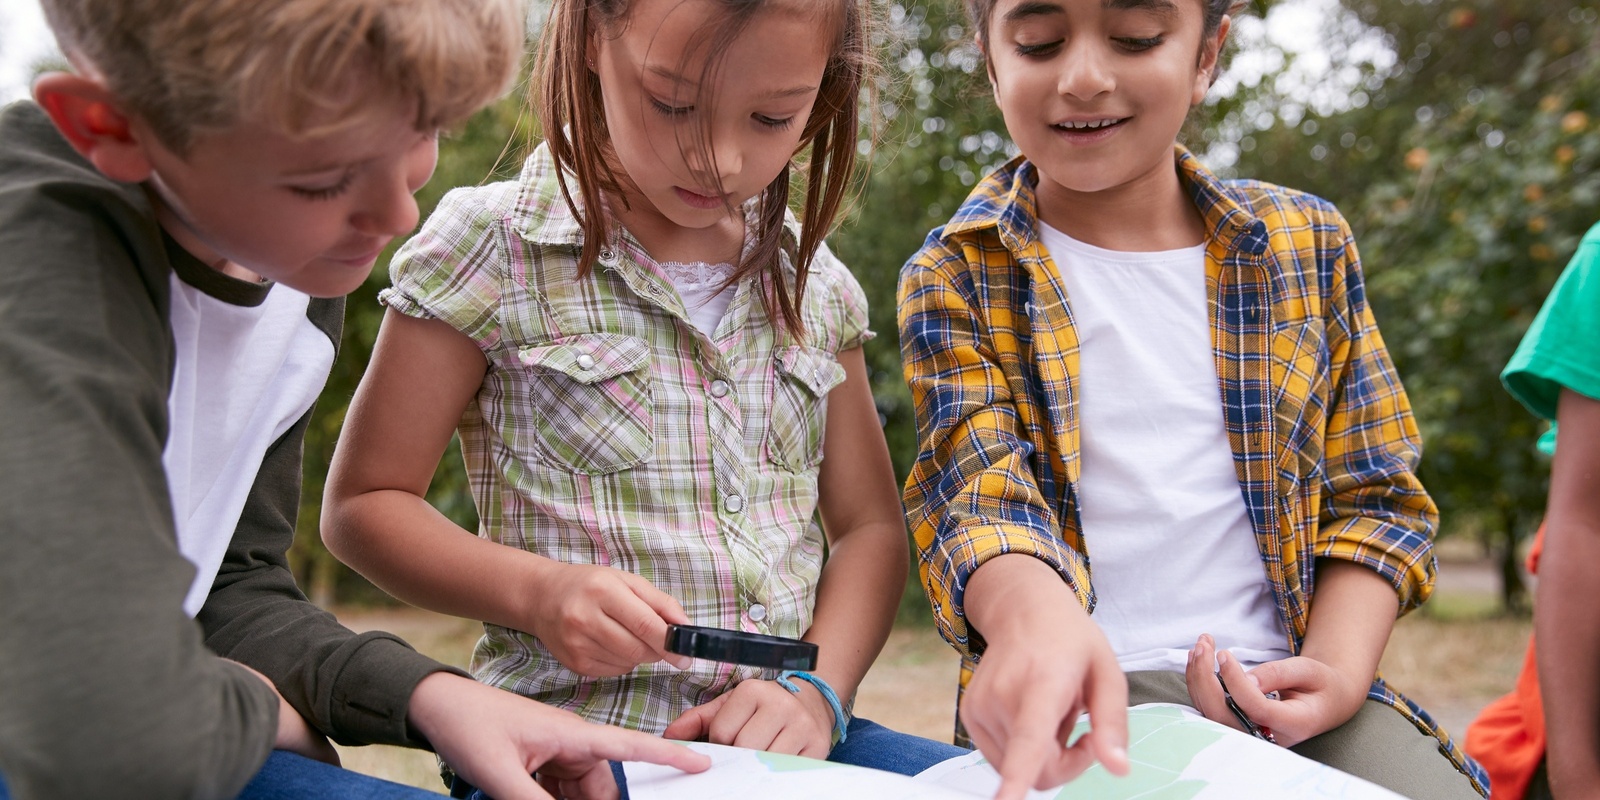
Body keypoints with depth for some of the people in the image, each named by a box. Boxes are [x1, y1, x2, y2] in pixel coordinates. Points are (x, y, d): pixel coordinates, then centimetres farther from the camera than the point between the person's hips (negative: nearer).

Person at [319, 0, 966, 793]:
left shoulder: (816, 288, 10)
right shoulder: (492, 246, -3)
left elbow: (869, 526, 13)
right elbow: (361, 505, 1)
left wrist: (816, 688, -5)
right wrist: (536, 592, -15)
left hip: (775, 733, 5)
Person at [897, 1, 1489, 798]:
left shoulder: (1303, 243, 10)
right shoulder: (956, 278, 3)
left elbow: (1373, 494, 12)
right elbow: (977, 485, -12)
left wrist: (1339, 671, -7)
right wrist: (1036, 615, -36)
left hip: (1283, 677, 3)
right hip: (1080, 691, -3)